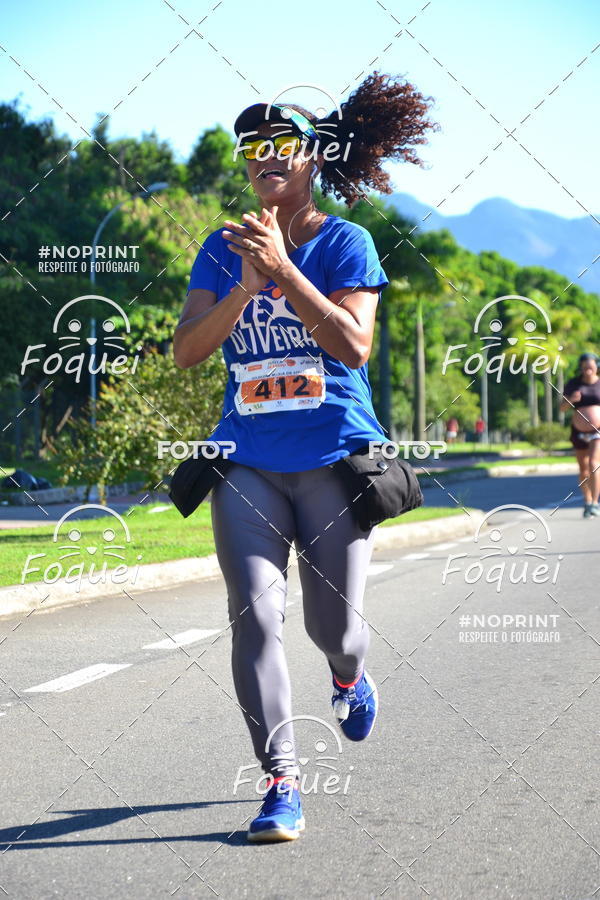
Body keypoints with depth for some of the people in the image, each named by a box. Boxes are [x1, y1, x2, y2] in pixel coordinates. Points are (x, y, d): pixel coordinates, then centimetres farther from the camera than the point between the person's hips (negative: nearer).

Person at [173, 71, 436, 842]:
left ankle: (349, 677, 41)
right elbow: (186, 351, -2)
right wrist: (245, 286, -16)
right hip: (249, 465, 2)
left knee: (333, 623, 3)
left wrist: (283, 269, -21)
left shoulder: (345, 243, -1)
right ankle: (281, 784, -2)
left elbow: (352, 346, -15)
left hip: (336, 460, -2)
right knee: (254, 615, -11)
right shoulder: (223, 250, 7)